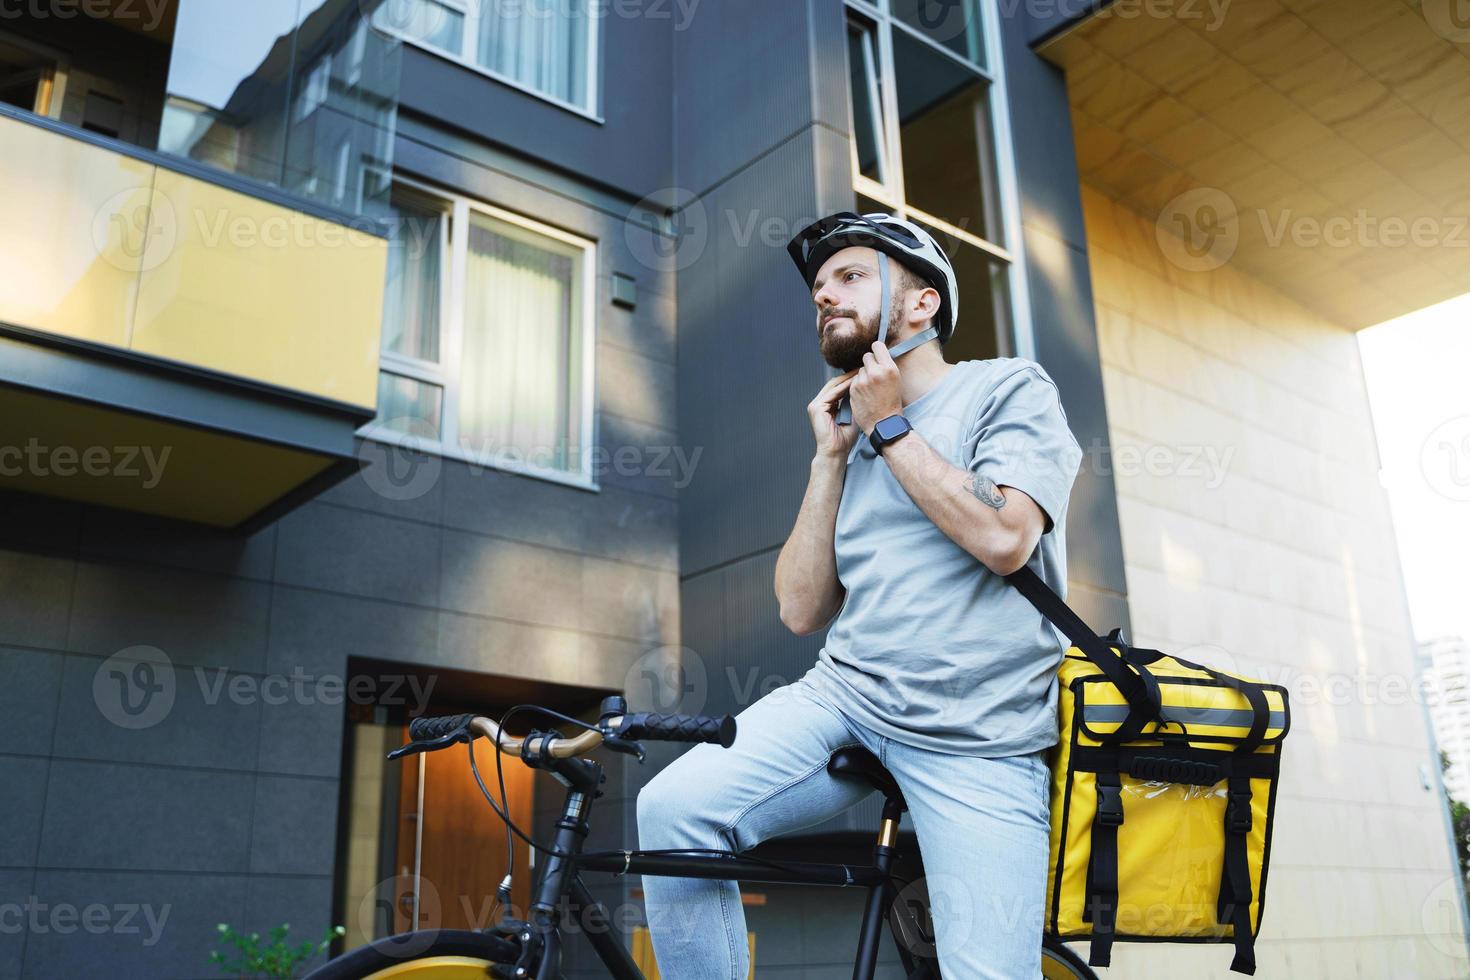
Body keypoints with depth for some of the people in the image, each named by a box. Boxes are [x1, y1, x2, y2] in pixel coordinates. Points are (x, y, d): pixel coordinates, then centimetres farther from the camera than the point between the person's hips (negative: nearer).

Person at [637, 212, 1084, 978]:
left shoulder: (1008, 389, 1)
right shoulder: (855, 439, 17)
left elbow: (1003, 538, -18)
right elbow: (802, 610, 8)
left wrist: (889, 427, -6)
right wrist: (830, 457, 4)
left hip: (975, 743, -4)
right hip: (842, 696, 4)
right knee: (672, 809, -19)